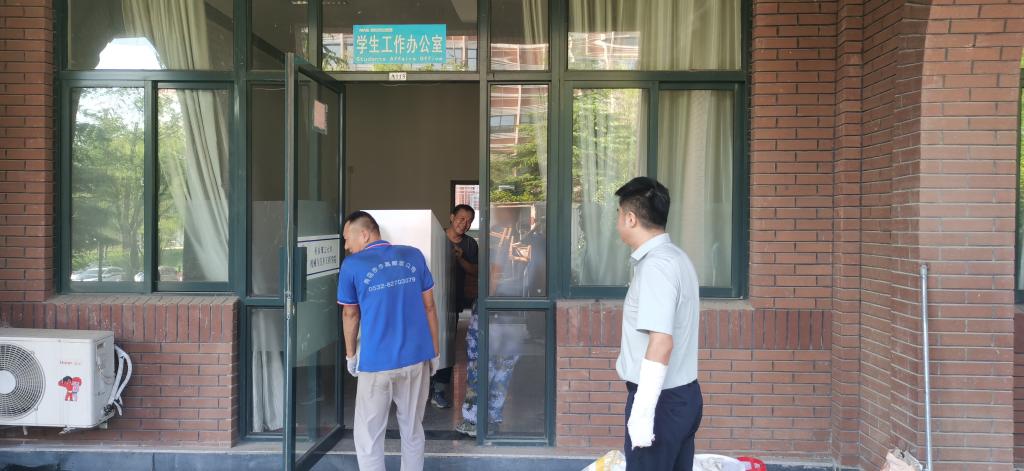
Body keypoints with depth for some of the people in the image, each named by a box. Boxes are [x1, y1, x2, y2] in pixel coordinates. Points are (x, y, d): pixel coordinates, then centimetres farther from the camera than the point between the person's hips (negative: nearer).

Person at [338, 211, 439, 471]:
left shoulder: (352, 265, -4)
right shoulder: (414, 256, 3)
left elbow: (350, 315, 7)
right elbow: (429, 307, 7)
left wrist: (350, 355, 21)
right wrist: (434, 352, 16)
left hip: (377, 363, -3)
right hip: (417, 357, 4)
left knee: (368, 436, 9)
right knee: (412, 430, 17)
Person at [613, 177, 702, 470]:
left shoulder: (656, 265, -21)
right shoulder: (676, 257, 10)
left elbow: (661, 343, -27)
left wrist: (642, 412, -25)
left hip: (661, 400, -10)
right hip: (683, 394, 10)